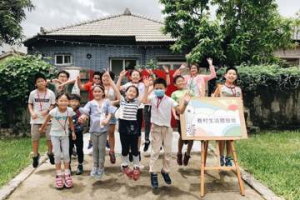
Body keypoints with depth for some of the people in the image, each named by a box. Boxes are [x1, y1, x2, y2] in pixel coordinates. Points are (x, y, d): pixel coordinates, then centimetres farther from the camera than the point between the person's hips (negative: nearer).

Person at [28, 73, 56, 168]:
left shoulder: (50, 93, -5)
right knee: (35, 138, 9)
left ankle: (50, 153, 26)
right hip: (36, 119, 1)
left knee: (50, 137, 4)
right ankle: (35, 156, 24)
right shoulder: (32, 93, 0)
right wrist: (32, 112, -7)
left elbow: (53, 105, 0)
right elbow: (30, 104, 9)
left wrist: (47, 110, -18)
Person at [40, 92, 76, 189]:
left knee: (66, 154, 2)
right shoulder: (53, 111, -24)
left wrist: (73, 132, 2)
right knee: (57, 155, -1)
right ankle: (59, 175, 11)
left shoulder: (70, 111, -18)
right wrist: (42, 128, 7)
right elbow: (47, 120, -6)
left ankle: (67, 175, 13)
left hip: (65, 135, 2)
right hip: (55, 135, -2)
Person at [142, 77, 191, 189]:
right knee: (155, 151, 3)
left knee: (168, 151, 10)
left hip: (167, 128, 2)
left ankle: (165, 171, 29)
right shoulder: (153, 98, -6)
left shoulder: (169, 100, -5)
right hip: (156, 128, -2)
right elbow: (144, 101, -29)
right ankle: (153, 174, 14)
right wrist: (146, 88, -31)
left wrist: (185, 103, -27)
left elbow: (180, 111, -10)